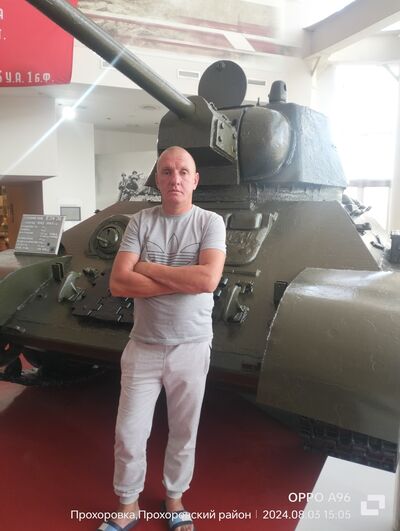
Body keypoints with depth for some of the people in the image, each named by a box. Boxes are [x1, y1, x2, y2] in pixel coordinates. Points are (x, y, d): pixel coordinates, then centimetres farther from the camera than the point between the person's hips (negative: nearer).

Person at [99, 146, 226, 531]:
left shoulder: (210, 222, -6)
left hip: (191, 348, -1)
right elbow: (118, 283, -13)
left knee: (183, 434, 16)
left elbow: (209, 279, -22)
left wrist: (148, 268, -15)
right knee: (129, 434, 11)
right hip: (143, 347, 1)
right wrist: (183, 280, -17)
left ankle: (174, 499, 42)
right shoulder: (140, 221, -2)